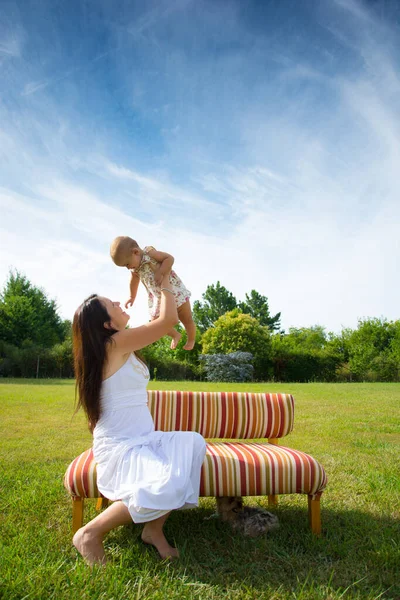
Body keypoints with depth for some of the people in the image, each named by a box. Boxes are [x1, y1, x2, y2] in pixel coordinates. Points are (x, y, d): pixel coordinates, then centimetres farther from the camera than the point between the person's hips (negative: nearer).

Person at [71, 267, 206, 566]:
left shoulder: (118, 347, 10)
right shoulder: (116, 343, -16)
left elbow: (157, 324, 28)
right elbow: (170, 319, -14)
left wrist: (163, 289, 27)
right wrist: (165, 284, 2)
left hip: (140, 439, 10)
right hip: (119, 446, -9)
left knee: (193, 443, -12)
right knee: (169, 487, -32)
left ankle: (154, 528, -2)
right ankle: (90, 533, -6)